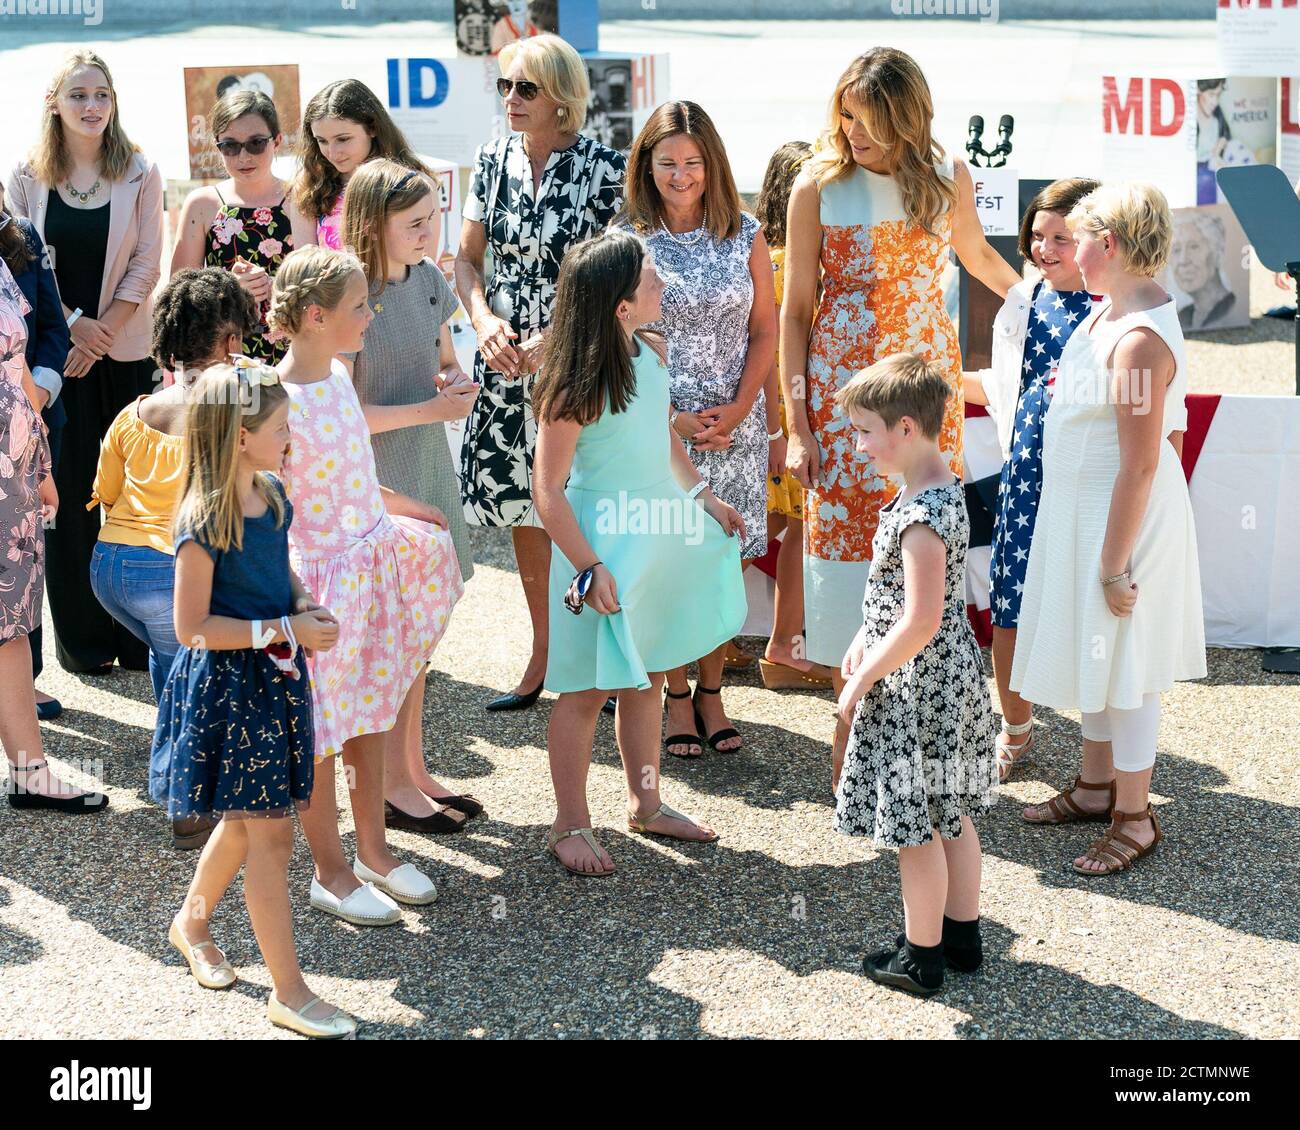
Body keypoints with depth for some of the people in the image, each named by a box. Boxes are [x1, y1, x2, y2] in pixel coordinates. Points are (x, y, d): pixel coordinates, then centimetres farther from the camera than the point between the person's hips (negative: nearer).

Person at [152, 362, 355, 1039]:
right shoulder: (204, 522, -21)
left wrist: (306, 609, 1)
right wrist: (285, 630, -19)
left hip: (274, 678, 8)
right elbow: (193, 627, -20)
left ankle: (192, 920, 45)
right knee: (270, 835, -4)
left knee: (244, 819, 21)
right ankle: (288, 991, 4)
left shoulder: (273, 499, 4)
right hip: (226, 687, -8)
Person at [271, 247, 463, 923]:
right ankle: (330, 872, 21)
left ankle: (373, 849, 33)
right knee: (320, 726, 6)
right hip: (319, 576, -8)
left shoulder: (338, 375, 3)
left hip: (372, 561, 8)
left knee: (371, 712, 18)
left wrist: (405, 509, 28)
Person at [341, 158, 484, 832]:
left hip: (427, 472, 7)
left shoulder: (427, 278, 3)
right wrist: (426, 409, -21)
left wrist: (455, 383, -5)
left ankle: (414, 771, 26)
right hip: (372, 480, -7)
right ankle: (393, 787, 15)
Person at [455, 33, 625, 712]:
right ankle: (542, 659, 26)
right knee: (523, 509, 12)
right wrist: (483, 320, -10)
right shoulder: (493, 160, 5)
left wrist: (554, 338, -18)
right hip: (506, 356, 5)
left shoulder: (601, 168, -8)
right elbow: (467, 259, 8)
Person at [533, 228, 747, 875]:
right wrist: (590, 567, -22)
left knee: (646, 677, 18)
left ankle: (646, 804, 33)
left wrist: (704, 496, 18)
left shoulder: (652, 353, 2)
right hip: (603, 544, -7)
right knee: (589, 689, 2)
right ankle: (570, 826, 16)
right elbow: (549, 489, -19)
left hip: (657, 538, 8)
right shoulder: (577, 384, -21)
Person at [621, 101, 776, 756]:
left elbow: (764, 331, 7)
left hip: (734, 426, 2)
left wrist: (738, 409, -6)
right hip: (657, 425, -2)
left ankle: (711, 693, 18)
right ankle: (676, 698, 15)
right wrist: (672, 419, -10)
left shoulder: (744, 237, 4)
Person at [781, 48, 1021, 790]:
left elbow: (975, 253, 23)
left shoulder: (949, 180, 1)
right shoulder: (820, 185, -5)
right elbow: (795, 309, -1)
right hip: (842, 383, -2)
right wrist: (797, 425, -4)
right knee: (847, 537, -1)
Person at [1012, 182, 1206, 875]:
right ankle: (1097, 785, 36)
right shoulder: (1113, 311, 4)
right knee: (1094, 653, 20)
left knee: (1124, 666, 2)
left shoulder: (1139, 339, -27)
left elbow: (1141, 465, -26)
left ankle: (1135, 818, 16)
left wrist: (1115, 565, -22)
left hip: (1122, 516, -10)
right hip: (1081, 509, 10)